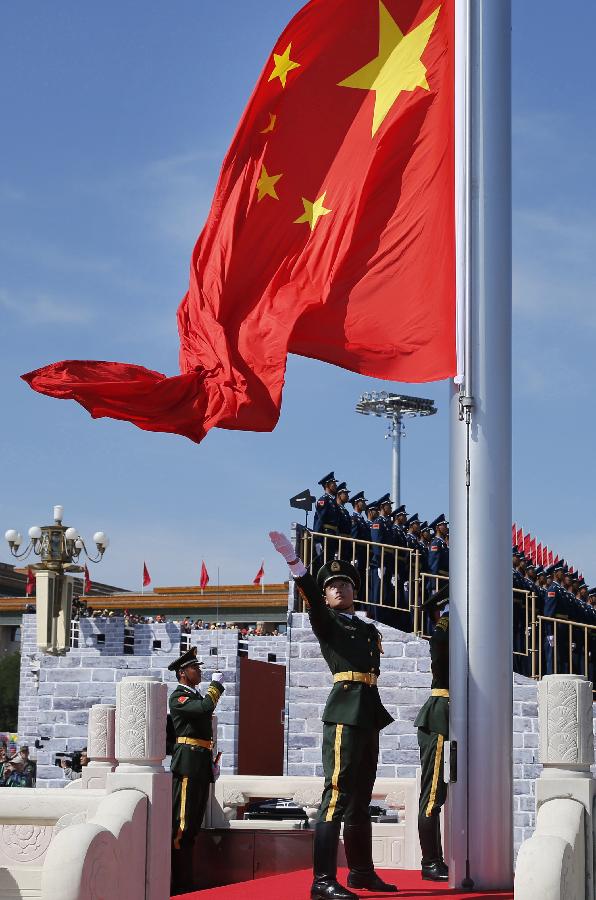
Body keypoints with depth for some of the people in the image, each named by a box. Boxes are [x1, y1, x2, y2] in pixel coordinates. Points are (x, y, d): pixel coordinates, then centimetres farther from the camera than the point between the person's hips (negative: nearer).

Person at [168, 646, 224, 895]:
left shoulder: (197, 696, 23)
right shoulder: (178, 697, -6)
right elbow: (205, 708, -23)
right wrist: (216, 684, -7)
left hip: (202, 764, 10)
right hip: (188, 762, -10)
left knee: (194, 822, 10)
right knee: (182, 821, -11)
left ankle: (185, 880, 13)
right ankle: (177, 883, -11)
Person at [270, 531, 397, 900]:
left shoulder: (369, 629, 23)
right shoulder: (326, 621, 2)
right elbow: (311, 597, -15)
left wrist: (376, 717, 16)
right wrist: (293, 560, -31)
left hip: (369, 713, 7)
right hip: (345, 712, -7)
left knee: (361, 798, 15)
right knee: (338, 794, -14)